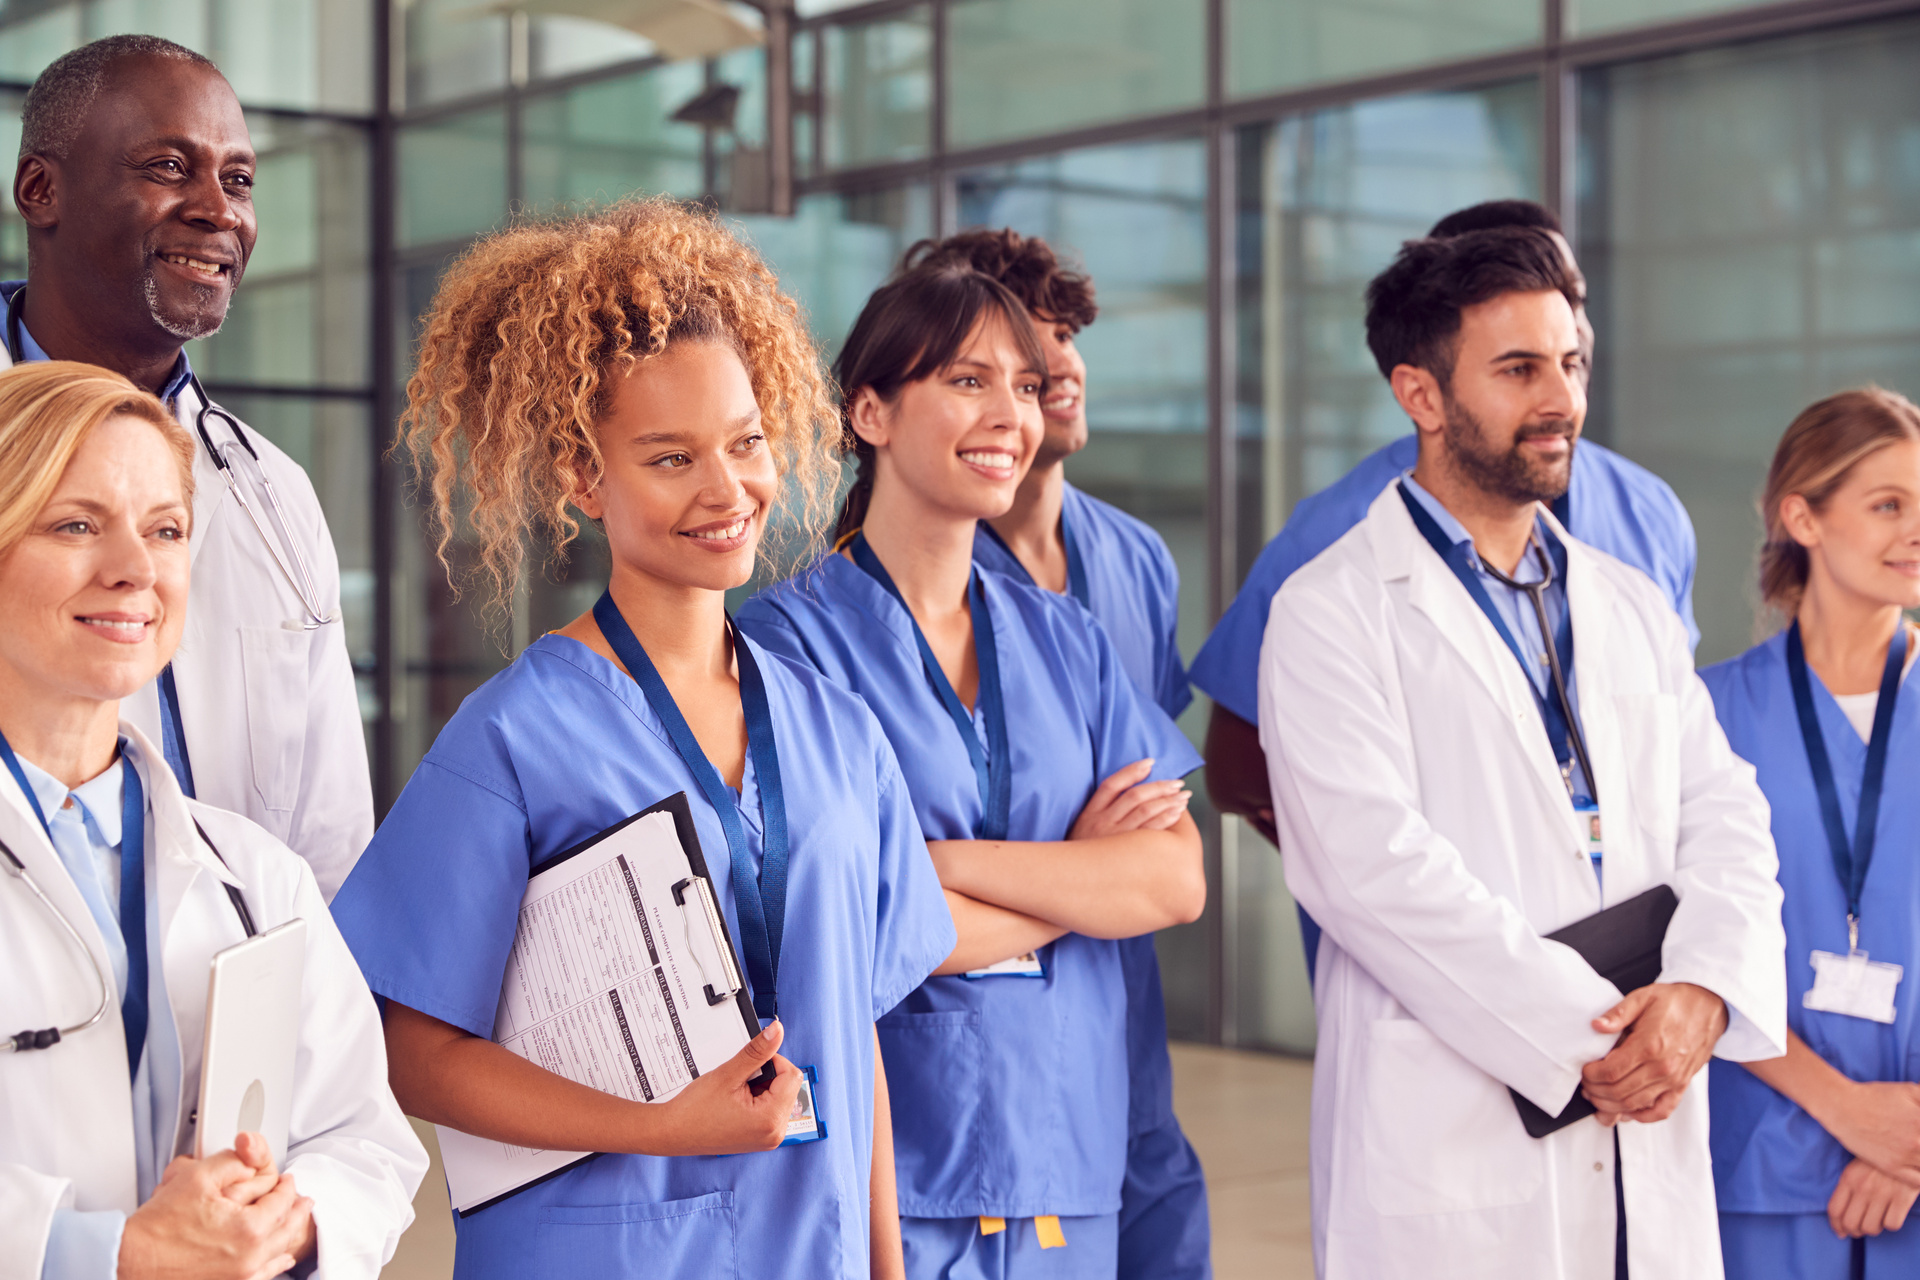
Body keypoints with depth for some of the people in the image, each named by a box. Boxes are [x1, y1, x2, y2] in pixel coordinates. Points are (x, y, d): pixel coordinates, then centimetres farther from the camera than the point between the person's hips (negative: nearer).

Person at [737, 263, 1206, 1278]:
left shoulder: (1062, 639, 10)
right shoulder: (789, 639, -7)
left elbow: (1178, 880, -2)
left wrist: (952, 859, -13)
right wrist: (1083, 871, -4)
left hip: (1069, 1160, 5)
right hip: (887, 1177, -5)